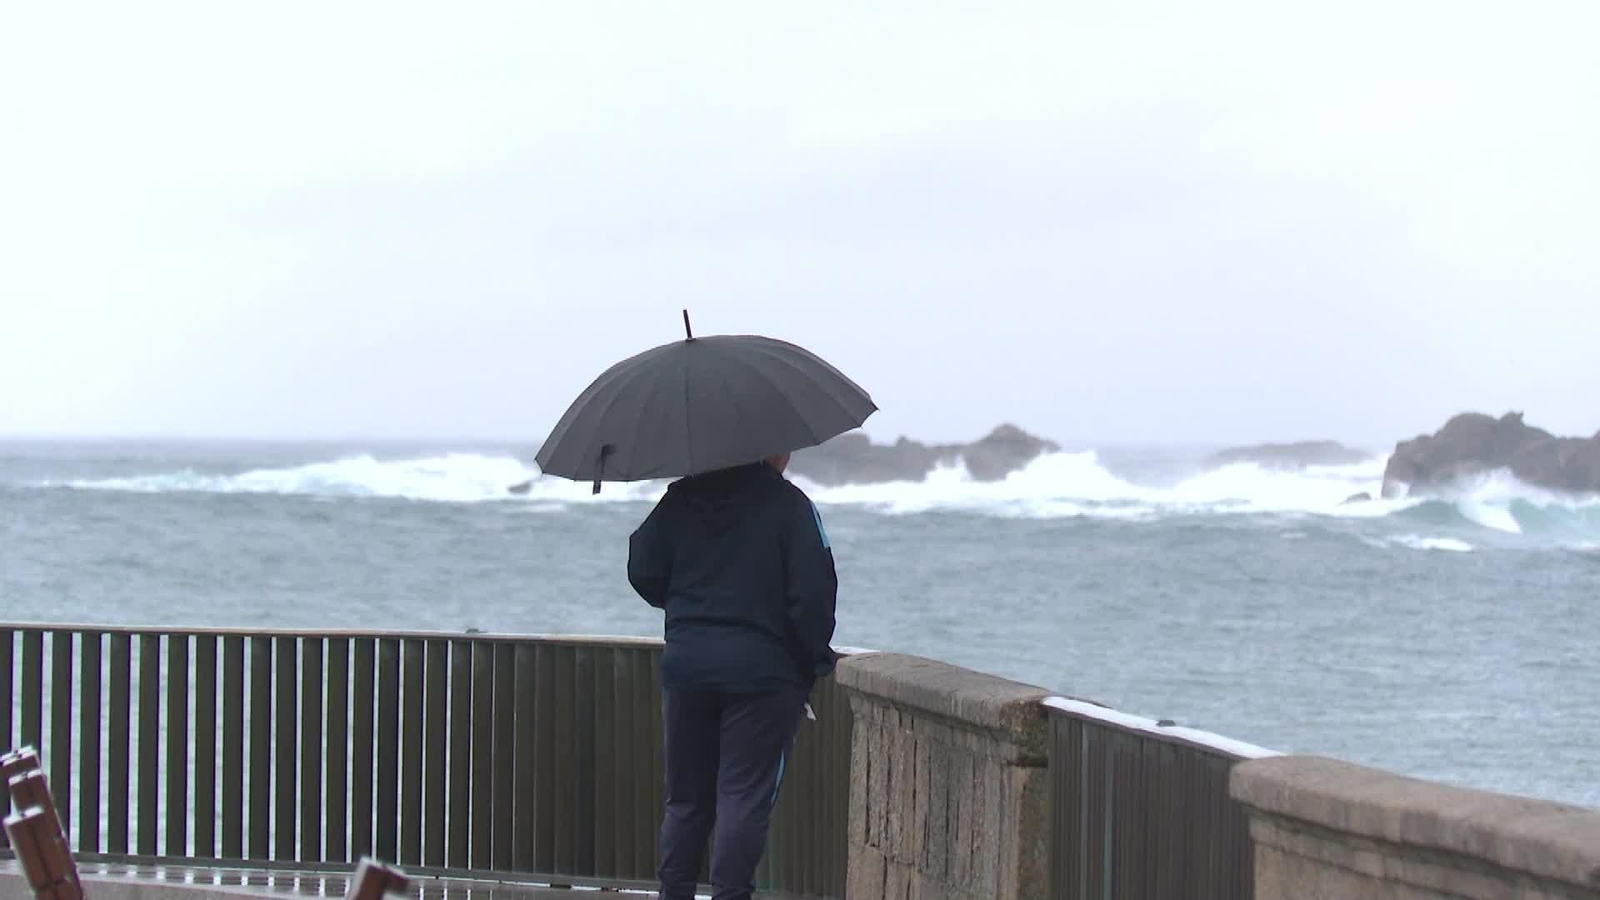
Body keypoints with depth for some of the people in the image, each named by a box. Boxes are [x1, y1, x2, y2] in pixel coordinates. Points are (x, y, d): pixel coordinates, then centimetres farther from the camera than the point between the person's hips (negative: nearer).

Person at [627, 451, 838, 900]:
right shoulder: (788, 505, -9)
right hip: (761, 667, -4)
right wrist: (816, 660, 1)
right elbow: (812, 595, -12)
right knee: (745, 795, -2)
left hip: (686, 663, 5)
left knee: (685, 795, 14)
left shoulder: (682, 498, 5)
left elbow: (643, 570, 7)